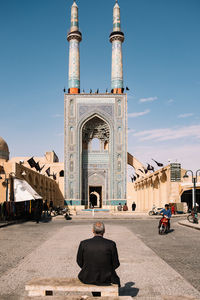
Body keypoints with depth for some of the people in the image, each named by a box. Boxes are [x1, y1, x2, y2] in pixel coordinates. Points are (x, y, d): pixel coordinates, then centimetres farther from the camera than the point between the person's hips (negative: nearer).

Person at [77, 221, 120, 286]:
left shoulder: (83, 244, -13)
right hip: (106, 279, -1)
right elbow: (115, 264, -6)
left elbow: (80, 262, 0)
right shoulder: (111, 244, -15)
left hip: (87, 278, 1)